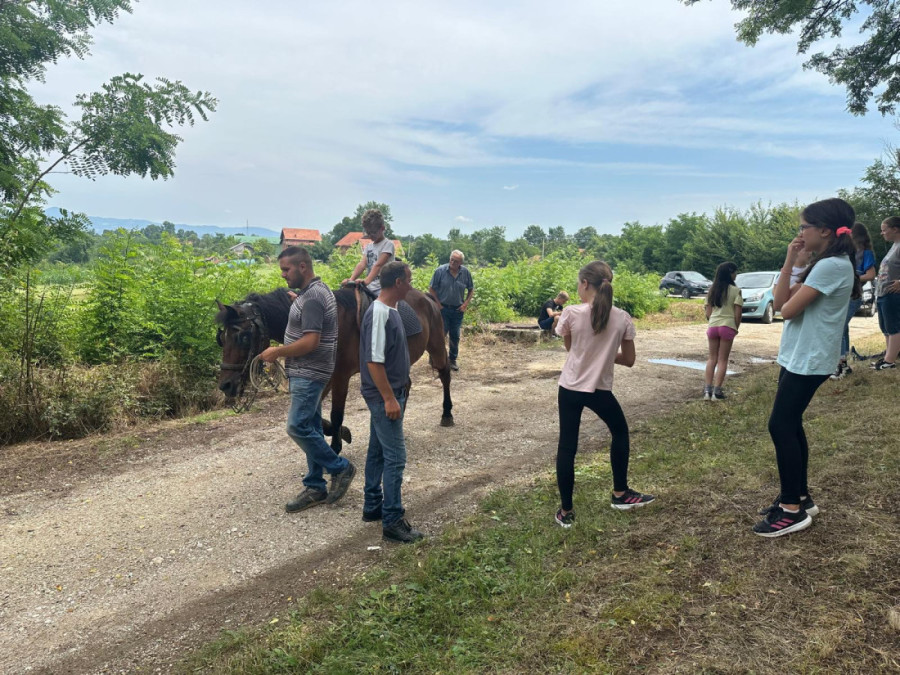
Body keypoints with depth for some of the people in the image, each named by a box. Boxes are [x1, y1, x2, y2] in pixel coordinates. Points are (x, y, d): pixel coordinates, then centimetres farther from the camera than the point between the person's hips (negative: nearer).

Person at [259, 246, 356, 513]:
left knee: (298, 427, -8)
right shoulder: (315, 290, 13)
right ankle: (315, 488, 19)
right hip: (307, 373, 10)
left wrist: (278, 352, -15)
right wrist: (283, 350, 15)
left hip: (308, 374, -10)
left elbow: (310, 342, -26)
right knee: (310, 427, 12)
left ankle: (340, 468, 7)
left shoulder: (312, 297, -19)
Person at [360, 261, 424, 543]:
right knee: (395, 457, -5)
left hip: (389, 393, 10)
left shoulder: (391, 311, 9)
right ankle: (392, 521, 3)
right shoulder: (379, 313, -21)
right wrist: (389, 398, -22)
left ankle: (372, 506, 29)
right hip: (383, 396, -10)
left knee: (378, 451, 17)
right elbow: (373, 360, -24)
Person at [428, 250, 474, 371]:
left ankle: (453, 360, 23)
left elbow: (471, 289, 10)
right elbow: (431, 288, -4)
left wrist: (466, 303, -1)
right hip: (443, 308, -3)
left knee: (455, 336, 10)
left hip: (458, 310, 3)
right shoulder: (440, 271, -10)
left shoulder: (465, 273, -2)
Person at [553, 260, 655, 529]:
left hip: (570, 388, -1)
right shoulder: (623, 319, -7)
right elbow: (628, 360, 2)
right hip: (600, 391, 1)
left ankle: (566, 511, 15)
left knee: (567, 446, 9)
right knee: (620, 431, 26)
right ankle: (620, 494, 36)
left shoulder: (571, 313, -13)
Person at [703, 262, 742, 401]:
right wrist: (736, 327, 8)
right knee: (722, 360, 4)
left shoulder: (712, 290, 10)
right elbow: (737, 313, -6)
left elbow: (708, 312, 8)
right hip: (727, 326, -4)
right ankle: (716, 391, 2)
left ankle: (707, 390, 7)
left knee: (712, 358, 13)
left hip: (713, 326, 4)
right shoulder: (735, 290, -5)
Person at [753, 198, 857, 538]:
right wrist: (790, 260, 0)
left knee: (781, 426, -7)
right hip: (798, 357, 10)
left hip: (809, 361, -10)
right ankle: (800, 498, 24)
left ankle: (792, 510, 2)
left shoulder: (832, 266, -19)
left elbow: (788, 309, -21)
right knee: (790, 425, 14)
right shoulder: (824, 264, 14)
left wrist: (791, 298, 2)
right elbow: (780, 301, 6)